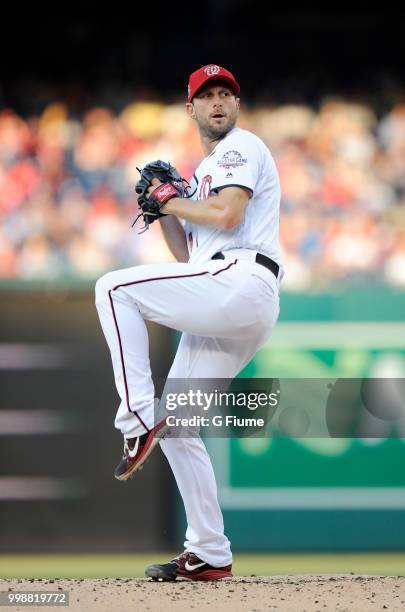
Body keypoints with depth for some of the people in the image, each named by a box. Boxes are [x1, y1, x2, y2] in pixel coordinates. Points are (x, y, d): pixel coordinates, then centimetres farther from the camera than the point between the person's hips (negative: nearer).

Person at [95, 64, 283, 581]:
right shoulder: (205, 171, 31)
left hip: (242, 282, -9)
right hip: (222, 310, 9)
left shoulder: (242, 148, 3)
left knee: (114, 289, -17)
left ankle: (140, 419, -21)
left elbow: (226, 214, -15)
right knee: (176, 427, 7)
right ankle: (209, 556, 9)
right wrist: (162, 209, 14)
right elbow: (187, 255, 28)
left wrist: (173, 201, 1)